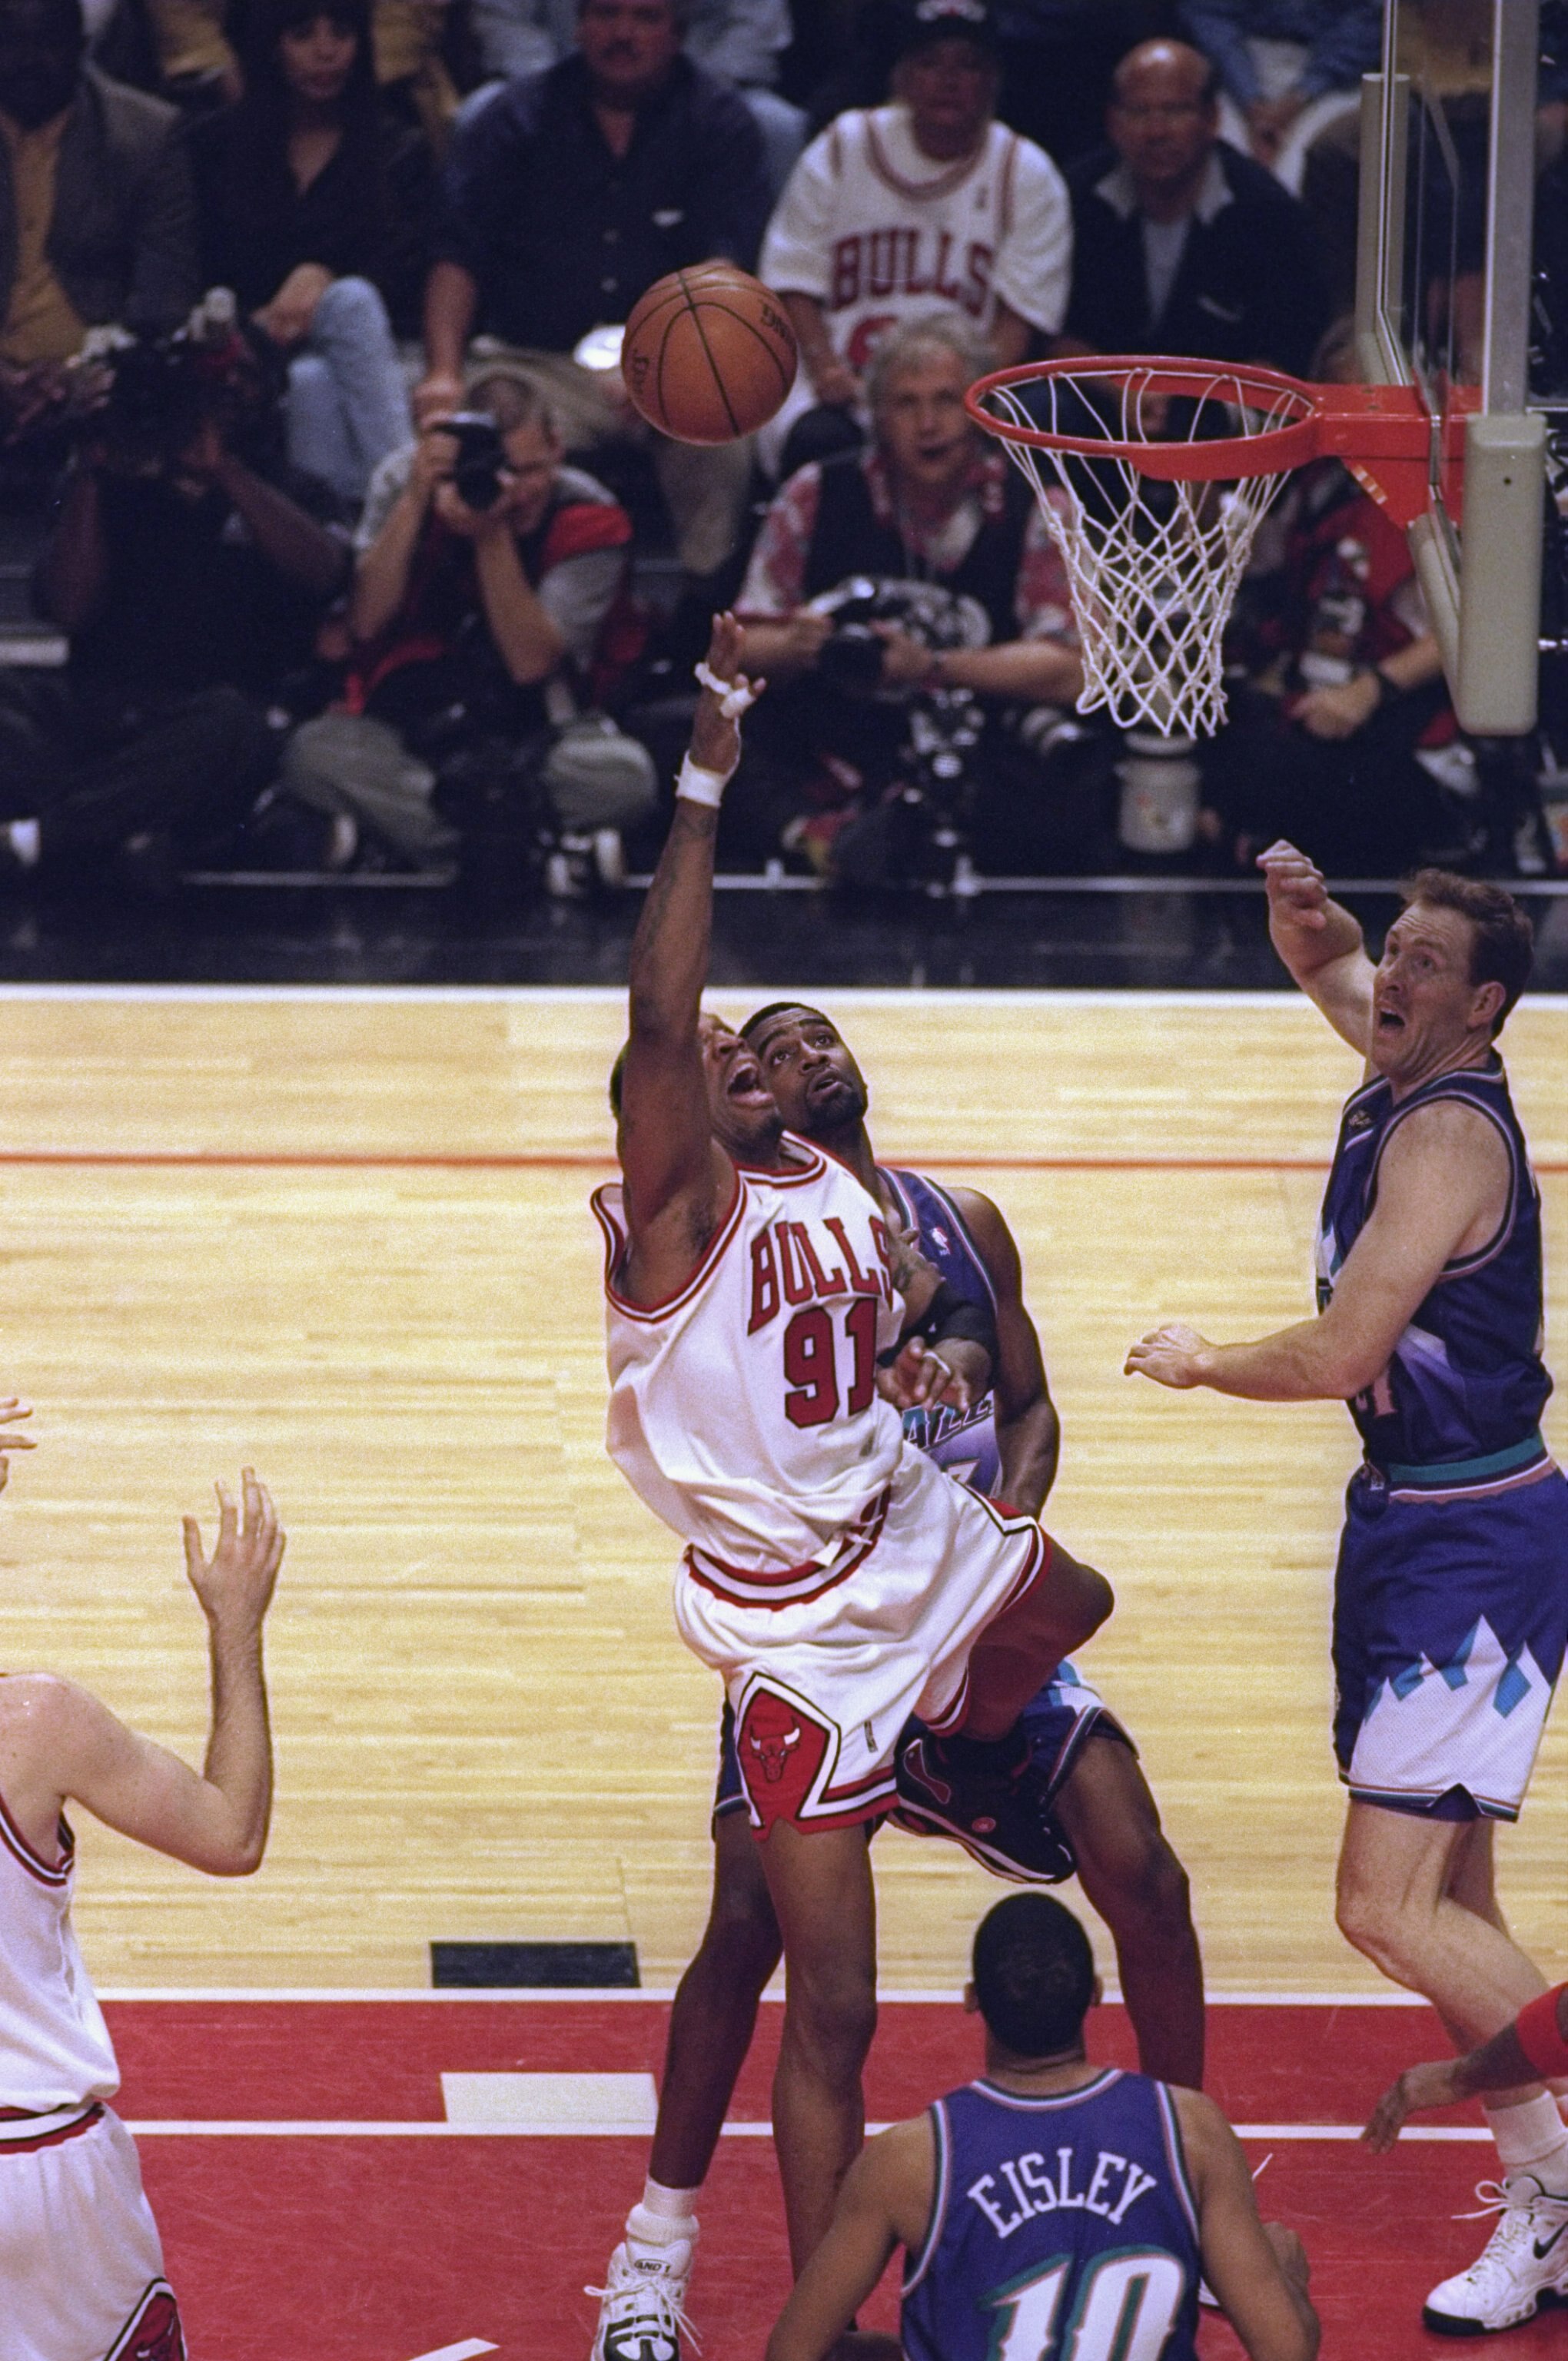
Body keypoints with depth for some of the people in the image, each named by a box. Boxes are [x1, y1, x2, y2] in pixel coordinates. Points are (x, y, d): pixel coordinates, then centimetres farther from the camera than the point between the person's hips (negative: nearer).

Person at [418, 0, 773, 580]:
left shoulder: (718, 123, 5)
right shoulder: (516, 118, 9)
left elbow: (723, 270, -7)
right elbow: (458, 256, 3)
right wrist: (443, 373, -14)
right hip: (538, 360, 0)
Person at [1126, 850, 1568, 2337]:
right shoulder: (1396, 1066, 6)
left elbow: (1341, 1356, -25)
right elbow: (1327, 966, 27)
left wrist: (1201, 1365, -5)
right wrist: (1299, 911, 3)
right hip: (1410, 1518, 10)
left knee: (1390, 1909, -14)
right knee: (1447, 1907, 12)